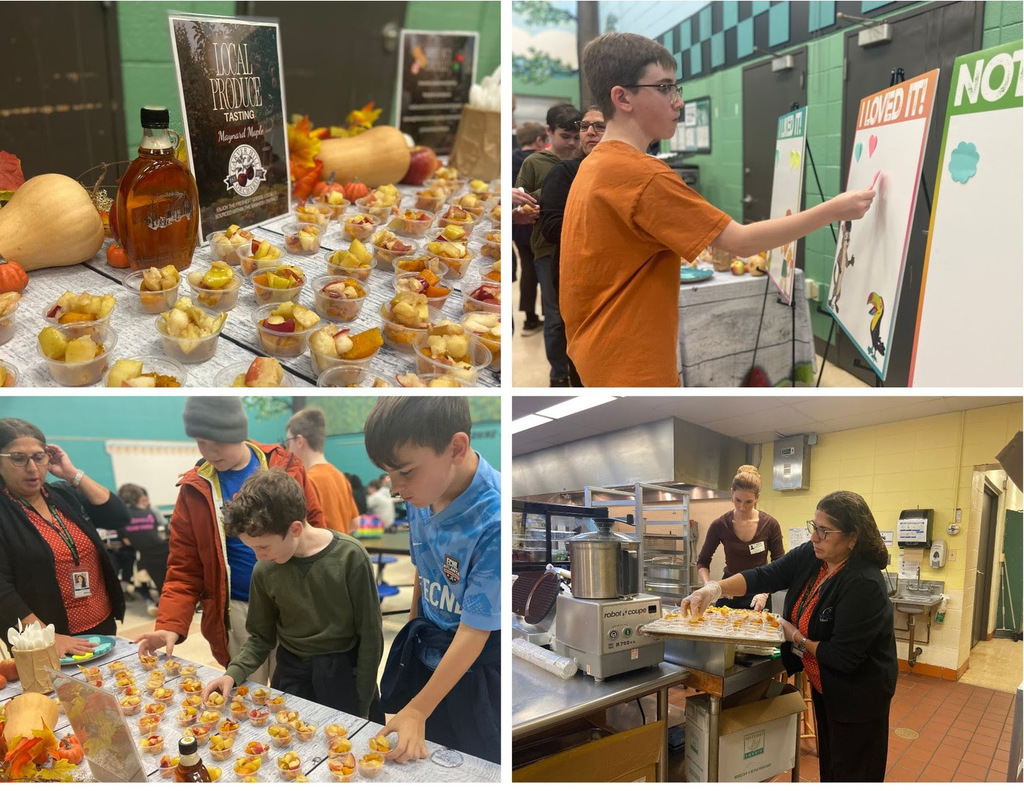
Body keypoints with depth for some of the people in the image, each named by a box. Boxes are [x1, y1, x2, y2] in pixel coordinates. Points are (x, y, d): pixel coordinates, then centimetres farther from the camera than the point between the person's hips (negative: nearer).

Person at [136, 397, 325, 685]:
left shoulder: (285, 467, -4)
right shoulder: (195, 489, -3)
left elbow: (315, 530, 1)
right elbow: (184, 568, -1)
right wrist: (170, 625, -14)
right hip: (237, 613, 0)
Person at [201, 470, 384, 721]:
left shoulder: (349, 556, -20)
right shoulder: (264, 570, -9)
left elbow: (370, 636, -12)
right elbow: (261, 637, 4)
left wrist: (361, 705, -7)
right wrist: (234, 672, -13)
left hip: (344, 672, -2)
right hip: (291, 674, 3)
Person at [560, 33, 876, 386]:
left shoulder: (596, 165, 9)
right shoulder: (642, 175, -21)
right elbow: (742, 242, -20)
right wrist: (834, 210, -13)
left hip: (608, 354, 10)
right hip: (632, 367, -10)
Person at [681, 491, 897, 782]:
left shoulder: (864, 584, -31)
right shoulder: (810, 556, -9)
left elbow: (843, 658, -29)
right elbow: (764, 576, -14)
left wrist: (796, 638, -19)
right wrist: (715, 589, -28)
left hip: (856, 695, -7)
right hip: (823, 685, 8)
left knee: (851, 774, 10)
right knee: (827, 766, 24)